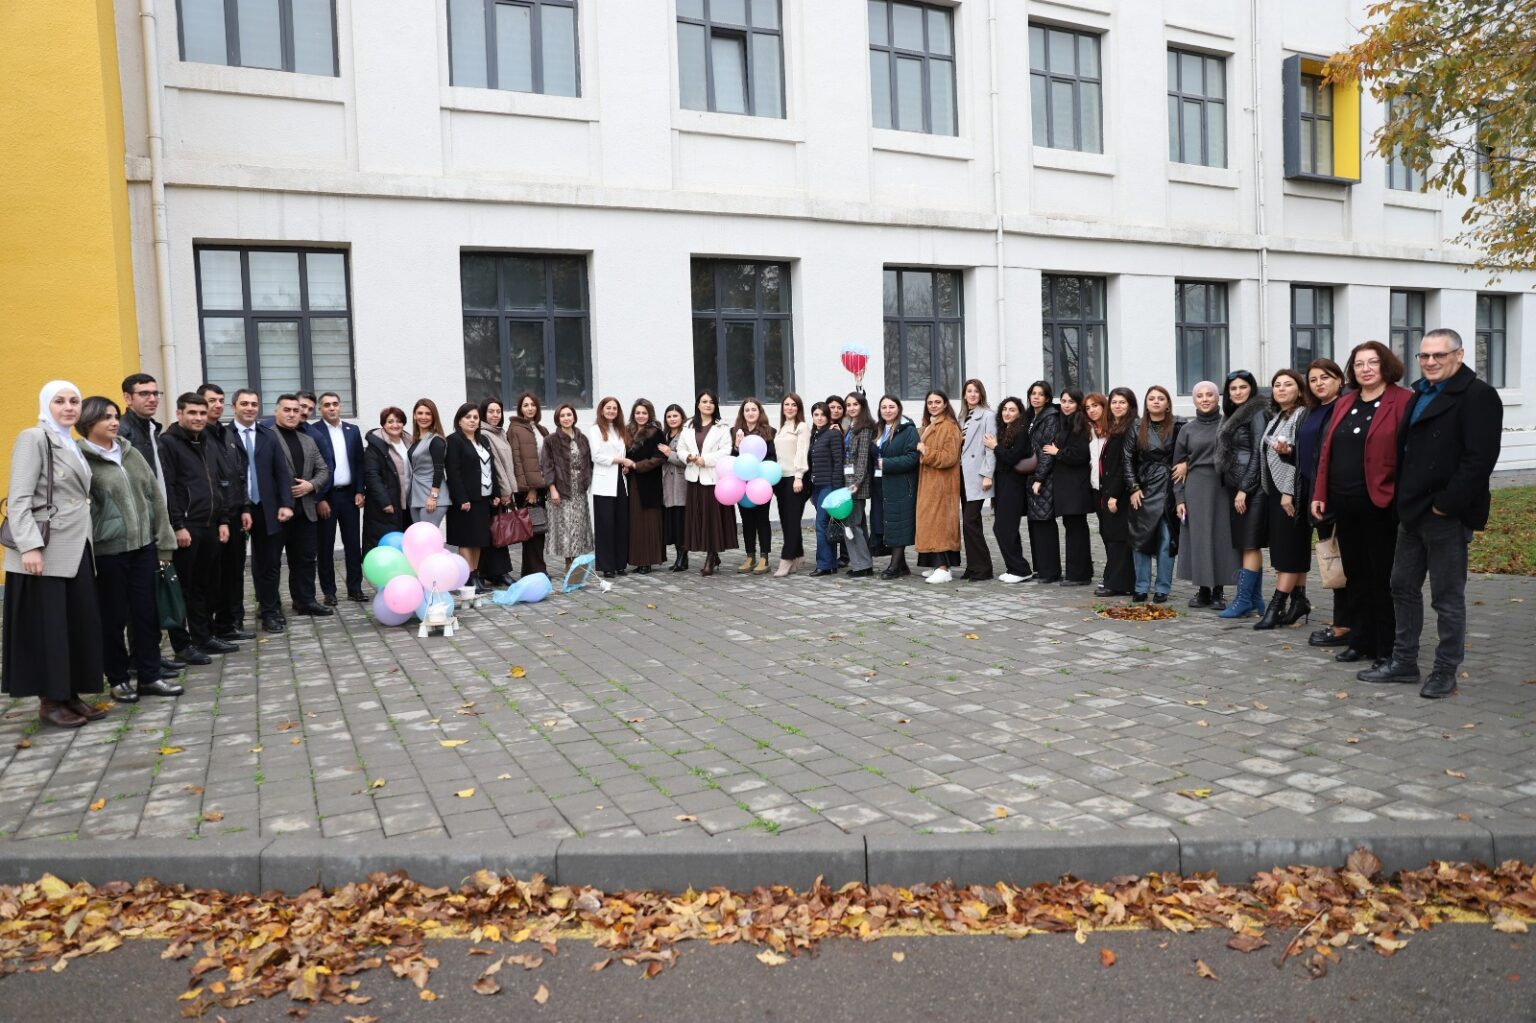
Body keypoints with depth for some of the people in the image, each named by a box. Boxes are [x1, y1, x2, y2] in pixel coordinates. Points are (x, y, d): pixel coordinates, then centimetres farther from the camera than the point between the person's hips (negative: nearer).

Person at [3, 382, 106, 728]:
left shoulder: (73, 445, 16)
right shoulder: (34, 438, -7)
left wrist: (85, 540, 11)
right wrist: (29, 546, -23)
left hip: (75, 549, 8)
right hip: (45, 550, -8)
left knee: (81, 623, 8)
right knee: (47, 626, -1)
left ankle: (71, 694, 17)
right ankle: (49, 701, 8)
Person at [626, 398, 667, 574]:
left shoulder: (655, 433, -4)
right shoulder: (629, 432, 13)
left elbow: (658, 459, -12)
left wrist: (636, 465, -11)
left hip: (648, 485, -6)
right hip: (632, 484, 6)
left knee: (648, 521, -2)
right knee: (634, 522, 5)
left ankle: (647, 561, 2)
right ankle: (638, 560, 9)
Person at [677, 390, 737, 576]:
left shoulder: (721, 427, 1)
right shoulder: (689, 427, 15)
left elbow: (726, 451, -8)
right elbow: (681, 449, 13)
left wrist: (705, 459, -14)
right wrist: (689, 457, -7)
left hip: (714, 477, -4)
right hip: (694, 477, 4)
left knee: (713, 517, -5)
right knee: (698, 517, 3)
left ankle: (710, 559, 0)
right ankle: (713, 556, 13)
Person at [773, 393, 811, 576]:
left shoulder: (802, 427, -3)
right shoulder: (781, 428, 18)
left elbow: (802, 453, -10)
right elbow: (777, 454, 15)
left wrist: (799, 477, -17)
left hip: (795, 478, -7)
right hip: (781, 478, 7)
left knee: (792, 519, -6)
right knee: (785, 519, 7)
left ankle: (787, 561, -7)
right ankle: (797, 556, 15)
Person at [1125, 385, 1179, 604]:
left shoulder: (1176, 428, 1)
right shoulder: (1137, 429, 6)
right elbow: (1128, 460, 5)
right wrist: (1133, 487, -3)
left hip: (1168, 490, -1)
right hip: (1143, 491, 2)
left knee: (1166, 540, 1)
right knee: (1141, 538, 3)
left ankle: (1162, 588, 10)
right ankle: (1141, 588, 12)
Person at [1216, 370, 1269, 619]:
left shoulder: (1257, 414, -8)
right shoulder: (1233, 416, 17)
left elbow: (1258, 454, -13)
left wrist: (1244, 489, -16)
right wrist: (1237, 489, 13)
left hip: (1251, 488, -9)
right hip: (1237, 488, 9)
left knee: (1250, 544, -7)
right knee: (1249, 545, 9)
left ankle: (1244, 600, -6)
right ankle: (1255, 600, 13)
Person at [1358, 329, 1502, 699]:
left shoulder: (1478, 396, -10)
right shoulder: (1421, 394, 16)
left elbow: (1480, 458, -19)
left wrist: (1446, 504, -20)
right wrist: (1403, 498, 11)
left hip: (1447, 515, -8)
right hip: (1413, 511, 9)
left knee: (1448, 597, 2)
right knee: (1403, 587, 14)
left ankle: (1446, 671, 13)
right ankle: (1404, 661, 24)